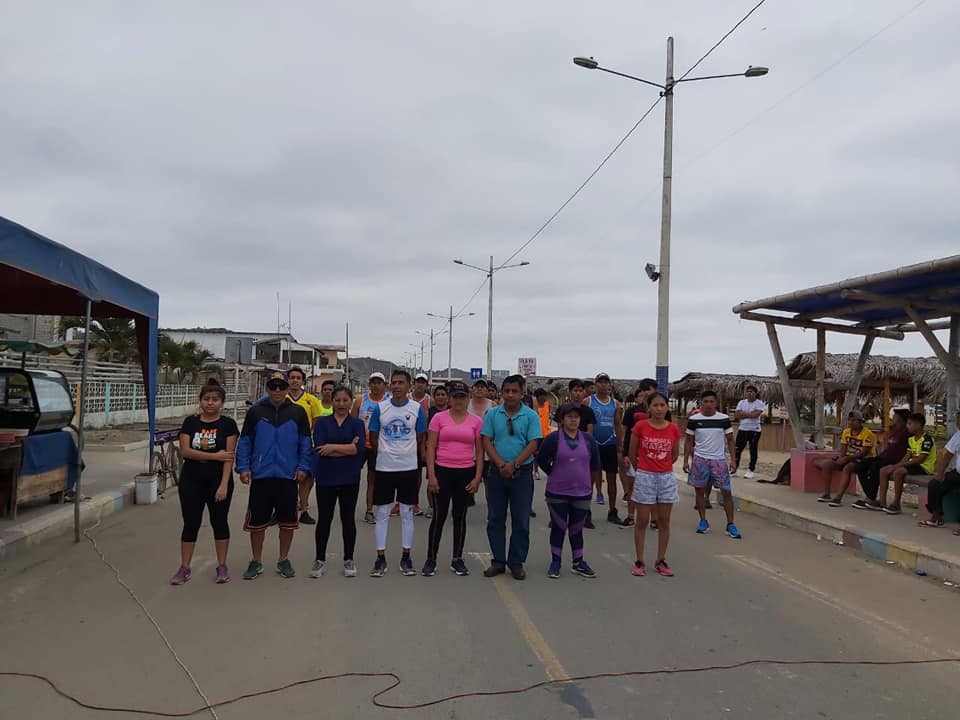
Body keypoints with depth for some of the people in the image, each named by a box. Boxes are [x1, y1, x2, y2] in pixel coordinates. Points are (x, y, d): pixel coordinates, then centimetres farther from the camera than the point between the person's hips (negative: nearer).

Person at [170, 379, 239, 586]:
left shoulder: (228, 424, -4)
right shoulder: (190, 422, 3)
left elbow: (229, 456, -9)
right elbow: (185, 451, -8)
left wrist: (224, 484, -16)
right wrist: (215, 456, -14)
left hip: (218, 481, -2)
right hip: (191, 481, 2)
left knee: (219, 522, 7)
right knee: (190, 523, 7)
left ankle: (222, 566, 18)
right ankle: (184, 568, 17)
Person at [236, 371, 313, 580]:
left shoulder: (298, 412, 4)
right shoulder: (255, 412, 3)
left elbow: (305, 442, 6)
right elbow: (244, 442, 6)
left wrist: (303, 467, -3)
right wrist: (243, 467, -3)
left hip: (288, 476, 0)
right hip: (261, 476, 0)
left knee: (287, 521, 8)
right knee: (257, 521, 5)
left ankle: (284, 560, 25)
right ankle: (256, 562, 22)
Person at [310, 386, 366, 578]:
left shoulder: (357, 424, 2)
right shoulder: (322, 422, 2)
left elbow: (360, 448, -14)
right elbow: (320, 449, -13)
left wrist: (333, 447, -15)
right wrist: (348, 448, -12)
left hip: (349, 478, 0)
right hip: (326, 477, 0)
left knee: (348, 518, 8)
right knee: (324, 518, 8)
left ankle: (348, 560, 21)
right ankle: (320, 560, 22)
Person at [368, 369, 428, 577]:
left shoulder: (417, 408, -2)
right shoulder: (380, 408, -1)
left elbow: (420, 439, 6)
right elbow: (373, 437, 7)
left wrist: (406, 454, 8)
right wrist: (386, 453, 6)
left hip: (409, 467, 0)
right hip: (384, 467, 0)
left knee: (407, 513, 7)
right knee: (382, 513, 5)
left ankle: (406, 557, 17)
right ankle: (381, 558, 14)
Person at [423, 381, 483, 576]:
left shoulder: (476, 421, 3)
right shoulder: (439, 418, -1)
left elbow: (480, 452, 5)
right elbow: (430, 448, -1)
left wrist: (477, 477, -2)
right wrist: (431, 475, -7)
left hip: (466, 473, 2)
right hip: (442, 472, -1)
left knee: (460, 517, 10)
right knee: (439, 516, 2)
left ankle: (457, 560, 22)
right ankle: (431, 560, 14)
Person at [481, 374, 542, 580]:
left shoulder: (531, 416, -2)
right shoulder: (492, 414, 3)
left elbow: (533, 444, -7)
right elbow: (486, 441, -1)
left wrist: (513, 465, -17)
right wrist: (501, 464, -14)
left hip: (522, 473, -1)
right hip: (496, 472, 2)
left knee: (521, 521, 5)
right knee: (495, 519, 8)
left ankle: (517, 563, 17)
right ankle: (498, 561, 20)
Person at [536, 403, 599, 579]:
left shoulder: (588, 439, 2)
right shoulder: (553, 438, -7)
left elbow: (595, 465, 13)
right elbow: (542, 460, -1)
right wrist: (555, 475, 4)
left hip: (582, 493, 2)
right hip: (557, 493, -2)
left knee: (577, 529, 11)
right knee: (558, 527, 5)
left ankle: (578, 563, 21)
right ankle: (555, 562, 16)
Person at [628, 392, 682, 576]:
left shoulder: (673, 429, -3)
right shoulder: (640, 426, -10)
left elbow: (675, 455, 11)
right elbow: (632, 453, 1)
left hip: (666, 478, 3)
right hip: (645, 478, -2)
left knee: (664, 522, 9)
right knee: (642, 521, 5)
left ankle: (661, 561, 21)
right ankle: (639, 562, 14)